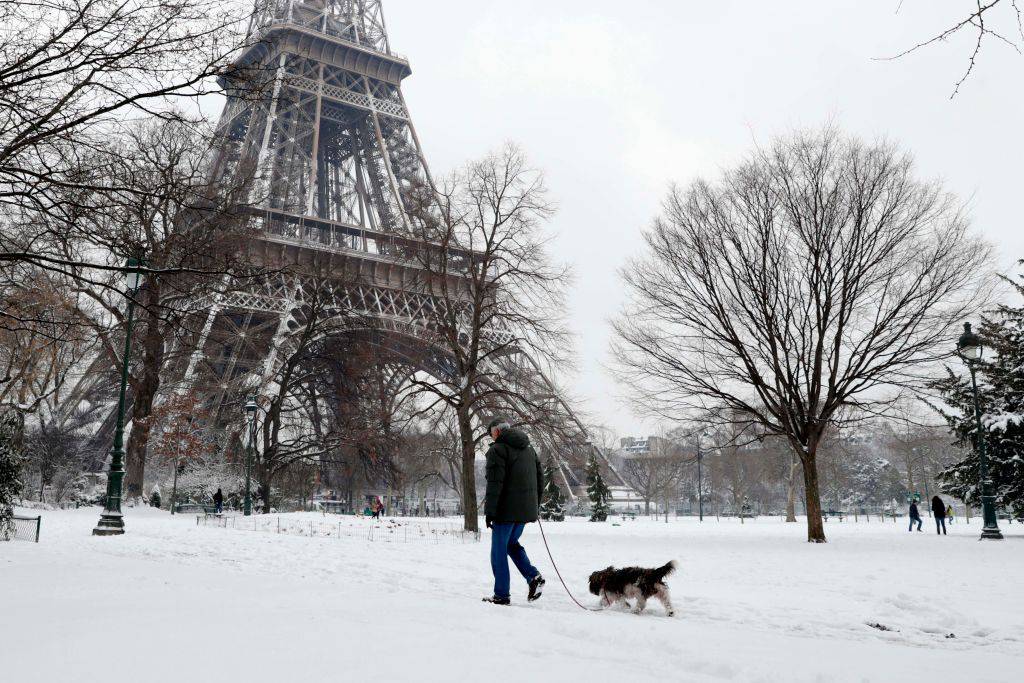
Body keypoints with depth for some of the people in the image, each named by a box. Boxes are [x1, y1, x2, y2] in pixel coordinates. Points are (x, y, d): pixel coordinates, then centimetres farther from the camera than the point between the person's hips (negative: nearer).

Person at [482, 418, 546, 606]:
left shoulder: (497, 449, -9)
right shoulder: (529, 448, 16)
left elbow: (495, 483, -16)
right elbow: (540, 477, 17)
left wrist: (489, 511, -14)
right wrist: (536, 505, 22)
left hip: (506, 510, -7)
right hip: (526, 510, 8)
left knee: (499, 550, 3)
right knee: (512, 543, 22)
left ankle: (501, 595, 5)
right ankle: (533, 576, 5)